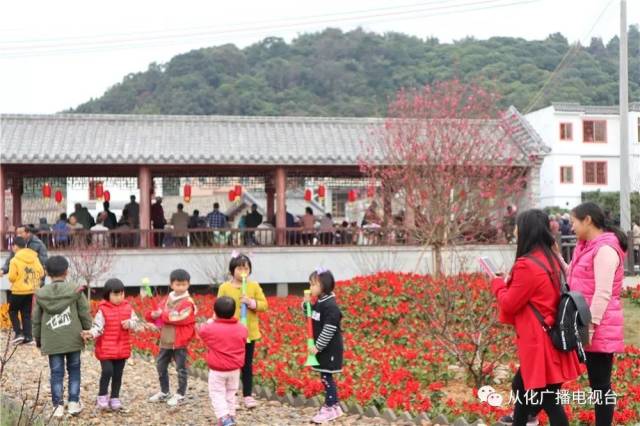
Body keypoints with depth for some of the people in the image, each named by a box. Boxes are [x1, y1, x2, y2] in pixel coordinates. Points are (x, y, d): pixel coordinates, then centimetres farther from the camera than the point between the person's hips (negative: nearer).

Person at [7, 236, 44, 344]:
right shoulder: (34, 258, 1)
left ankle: (18, 333, 1)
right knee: (27, 313, 13)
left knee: (13, 311, 13)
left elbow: (12, 277, -17)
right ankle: (27, 336, 9)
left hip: (18, 291, -5)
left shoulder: (15, 260, -16)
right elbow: (41, 273, 2)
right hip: (31, 290, 5)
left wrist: (12, 282, 6)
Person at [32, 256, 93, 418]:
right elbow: (84, 314, -2)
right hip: (73, 339, -1)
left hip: (51, 341, 1)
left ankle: (58, 406, 6)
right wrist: (88, 331, 12)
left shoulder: (41, 294, 0)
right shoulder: (75, 290, -6)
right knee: (74, 370, 12)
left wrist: (37, 338, 19)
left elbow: (36, 319, 6)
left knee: (56, 373, 6)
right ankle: (74, 403, 12)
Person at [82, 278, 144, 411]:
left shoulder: (127, 308, 4)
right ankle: (102, 396, 7)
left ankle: (115, 398, 23)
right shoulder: (103, 310, -8)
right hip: (106, 348, -4)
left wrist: (129, 323, -17)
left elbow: (136, 323, 4)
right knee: (107, 371, -13)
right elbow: (98, 327, -14)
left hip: (122, 348, 4)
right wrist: (90, 333, -33)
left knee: (118, 374, 10)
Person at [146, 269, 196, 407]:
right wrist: (153, 315, -16)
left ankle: (180, 395, 14)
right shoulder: (167, 300, 9)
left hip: (180, 341, -7)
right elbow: (157, 312, 8)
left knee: (181, 368, 3)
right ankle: (164, 392, 29)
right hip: (165, 340, 7)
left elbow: (179, 317, -25)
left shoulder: (187, 302, -13)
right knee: (160, 366, 15)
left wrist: (162, 315, -15)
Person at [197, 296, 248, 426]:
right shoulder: (241, 329, -5)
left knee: (217, 394, 4)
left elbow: (201, 331, 5)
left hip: (217, 370, -4)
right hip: (235, 369, 4)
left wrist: (209, 322, 23)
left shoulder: (211, 329, -15)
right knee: (230, 394, 20)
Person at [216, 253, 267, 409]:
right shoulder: (224, 287, -4)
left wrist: (252, 303, -19)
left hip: (249, 332, 1)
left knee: (247, 365, 9)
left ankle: (248, 395, 17)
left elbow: (264, 305, -1)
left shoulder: (254, 286, 0)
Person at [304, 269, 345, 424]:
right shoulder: (319, 302, 7)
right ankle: (334, 406, 24)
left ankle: (330, 409, 6)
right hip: (322, 347, 9)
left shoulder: (330, 305, -21)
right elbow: (311, 317, 22)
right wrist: (307, 303, 4)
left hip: (329, 349, -9)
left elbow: (329, 329, -24)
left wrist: (318, 346, -20)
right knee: (325, 377, 14)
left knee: (326, 377, -2)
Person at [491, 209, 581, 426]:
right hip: (550, 338, 10)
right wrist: (509, 283, 13)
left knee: (548, 401, -2)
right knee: (521, 387, 21)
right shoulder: (551, 260, 9)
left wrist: (498, 283, 5)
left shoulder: (527, 265, -20)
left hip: (539, 343, -10)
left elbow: (509, 304, -12)